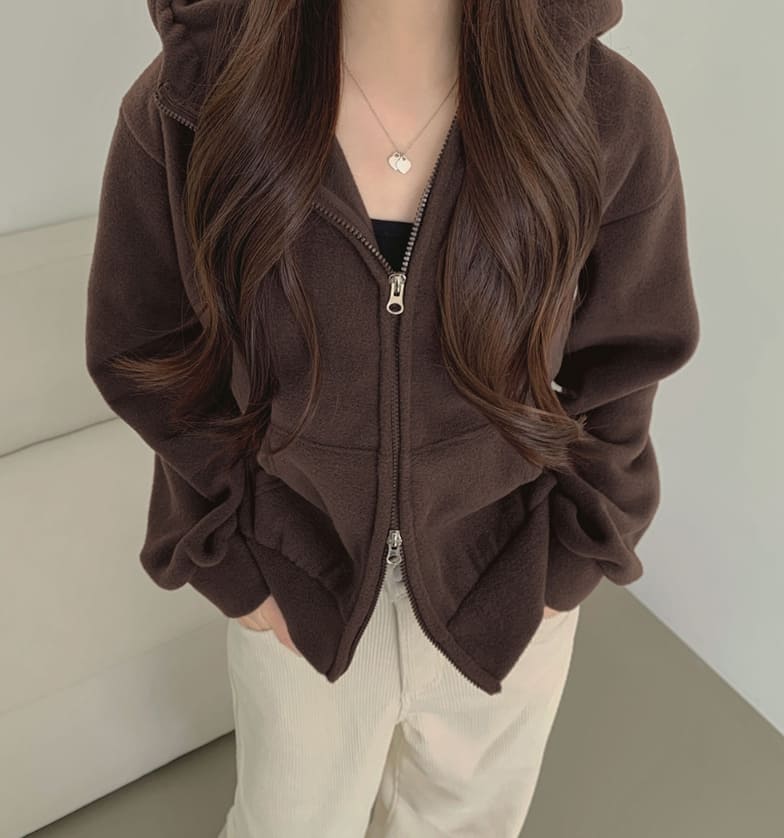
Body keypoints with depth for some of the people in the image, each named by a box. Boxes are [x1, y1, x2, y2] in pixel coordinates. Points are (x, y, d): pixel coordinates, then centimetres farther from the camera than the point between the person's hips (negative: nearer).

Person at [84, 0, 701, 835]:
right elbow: (141, 353, -7)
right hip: (293, 593, 0)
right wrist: (228, 561, -6)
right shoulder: (182, 108, -19)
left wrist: (565, 564, -4)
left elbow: (619, 372, -5)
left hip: (507, 594, 1)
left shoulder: (610, 116, -18)